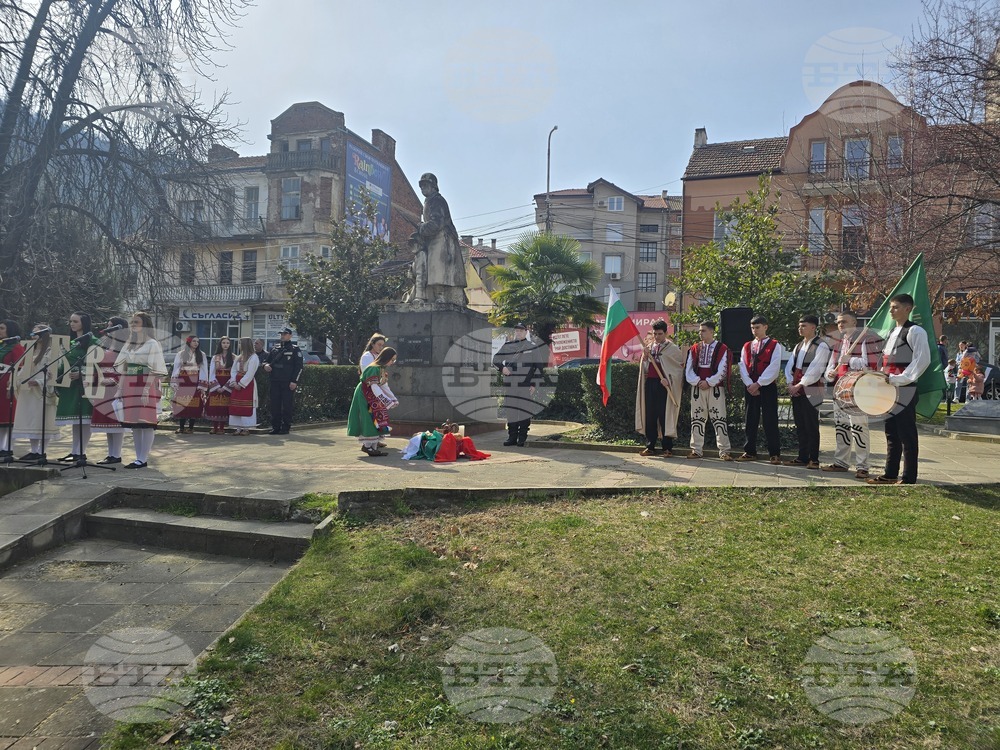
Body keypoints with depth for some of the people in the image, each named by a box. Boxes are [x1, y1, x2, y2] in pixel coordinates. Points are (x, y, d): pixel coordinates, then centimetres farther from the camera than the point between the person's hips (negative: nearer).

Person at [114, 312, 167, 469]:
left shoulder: (152, 344, -3)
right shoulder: (128, 345, 17)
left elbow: (153, 371, -10)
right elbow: (123, 369, 19)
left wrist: (146, 390, -17)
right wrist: (120, 388, 12)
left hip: (145, 387, -7)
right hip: (130, 388, 7)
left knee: (145, 422, -6)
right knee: (133, 423, 7)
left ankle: (143, 459, -4)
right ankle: (139, 457, 12)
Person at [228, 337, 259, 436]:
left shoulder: (253, 357, -6)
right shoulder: (239, 357, 17)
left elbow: (250, 373, -14)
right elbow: (234, 370, 11)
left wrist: (240, 384, -16)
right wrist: (233, 382, -5)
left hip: (248, 385, -7)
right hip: (237, 384, 7)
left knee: (246, 407, -6)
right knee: (236, 406, 3)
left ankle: (246, 428, -3)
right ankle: (239, 428, 7)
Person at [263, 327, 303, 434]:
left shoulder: (295, 350, 1)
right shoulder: (275, 349, 16)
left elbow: (299, 367, -5)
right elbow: (267, 360, 23)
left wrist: (294, 381, -13)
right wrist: (266, 365, -2)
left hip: (288, 383, -5)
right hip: (275, 382, 5)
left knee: (287, 405, -2)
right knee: (274, 404, 5)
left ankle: (285, 427, 5)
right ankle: (275, 427, 12)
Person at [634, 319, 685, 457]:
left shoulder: (672, 348, 1)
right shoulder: (649, 346, 13)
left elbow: (681, 365, 1)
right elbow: (643, 367, 13)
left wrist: (669, 380, -8)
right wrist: (645, 355, -5)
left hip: (664, 385, -4)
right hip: (649, 383, 4)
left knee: (665, 416, -4)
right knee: (649, 416, 5)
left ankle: (667, 448, 3)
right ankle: (650, 446, 12)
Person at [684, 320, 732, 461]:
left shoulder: (722, 349, 0)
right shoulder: (694, 349, 11)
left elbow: (722, 370, -6)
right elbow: (688, 369, 6)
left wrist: (708, 382, -12)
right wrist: (697, 381, -8)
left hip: (715, 388, -4)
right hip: (697, 388, 4)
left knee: (719, 419, -6)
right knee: (697, 419, 6)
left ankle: (725, 451, -3)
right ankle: (696, 450, 12)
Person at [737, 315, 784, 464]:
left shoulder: (774, 345, 0)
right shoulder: (747, 346, 13)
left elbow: (774, 367, -10)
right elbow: (743, 366, 4)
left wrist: (758, 384, -14)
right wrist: (749, 384, -9)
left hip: (768, 387, -4)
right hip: (750, 387, 4)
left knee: (770, 421, -3)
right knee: (751, 420, 7)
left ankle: (774, 453, 3)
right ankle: (750, 452, 13)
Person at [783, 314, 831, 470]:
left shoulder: (821, 346, -7)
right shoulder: (798, 346, 17)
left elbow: (815, 370, -16)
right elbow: (789, 366, 14)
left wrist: (798, 385, -16)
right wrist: (790, 384, -2)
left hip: (811, 391, -7)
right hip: (796, 391, 7)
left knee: (811, 426, -2)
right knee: (800, 426, 10)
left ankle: (814, 459, 5)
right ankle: (803, 457, 17)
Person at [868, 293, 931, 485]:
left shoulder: (915, 331, -9)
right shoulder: (892, 332, 18)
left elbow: (922, 360, -18)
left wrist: (900, 379, -22)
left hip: (905, 390, -9)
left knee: (907, 435, -3)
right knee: (891, 434, 13)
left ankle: (909, 478, 4)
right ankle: (890, 474, 20)